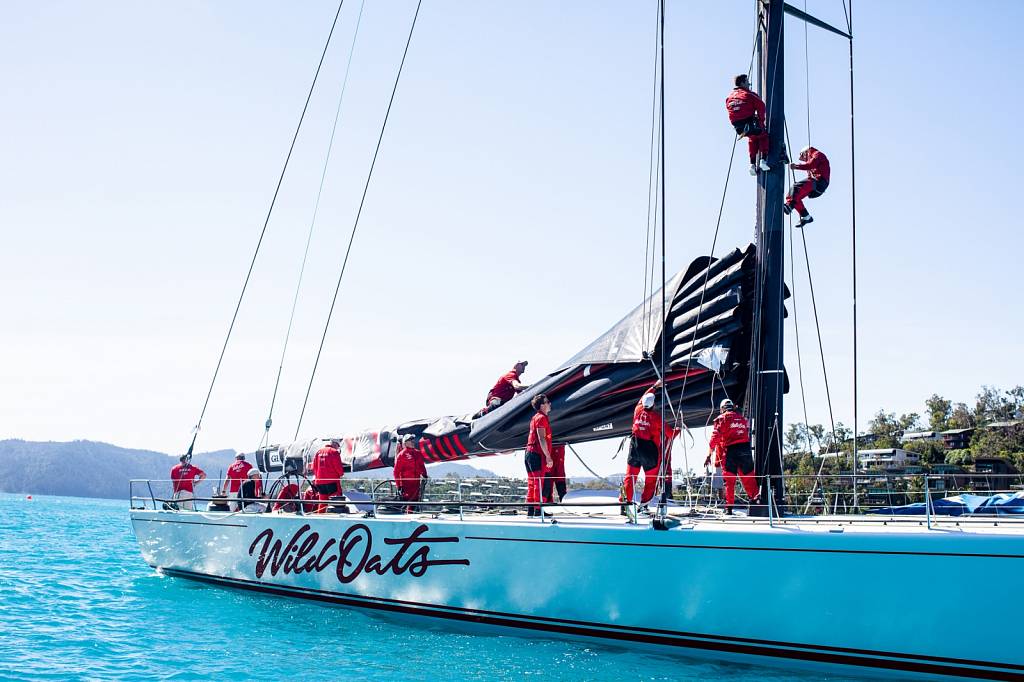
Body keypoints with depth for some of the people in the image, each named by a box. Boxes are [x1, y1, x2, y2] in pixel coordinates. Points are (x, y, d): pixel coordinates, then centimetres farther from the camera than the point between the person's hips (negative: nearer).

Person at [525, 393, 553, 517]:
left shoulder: (535, 417, 21)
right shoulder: (542, 418, -9)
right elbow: (541, 439, -17)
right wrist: (548, 457, -19)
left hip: (529, 452, 10)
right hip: (537, 454, -10)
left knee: (532, 484, 10)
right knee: (539, 483, -10)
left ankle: (530, 511, 11)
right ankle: (538, 511, -13)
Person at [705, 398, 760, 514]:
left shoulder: (721, 418, 7)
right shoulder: (743, 418, 21)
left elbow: (715, 438, -1)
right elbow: (748, 436, 19)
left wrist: (709, 455, -1)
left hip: (730, 451, -3)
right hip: (745, 450, 3)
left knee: (729, 481, 0)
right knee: (748, 478, 9)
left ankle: (729, 507, -2)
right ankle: (755, 499, -1)